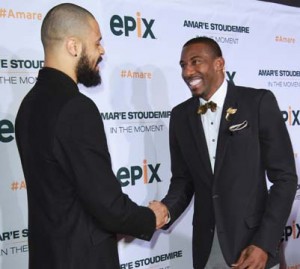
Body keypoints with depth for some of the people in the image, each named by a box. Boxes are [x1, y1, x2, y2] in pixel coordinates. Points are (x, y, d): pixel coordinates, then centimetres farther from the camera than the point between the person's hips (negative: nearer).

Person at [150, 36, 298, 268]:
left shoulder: (259, 102, -9)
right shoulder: (180, 116, 3)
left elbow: (284, 177, -9)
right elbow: (183, 179, 7)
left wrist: (265, 243, -14)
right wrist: (166, 210, -13)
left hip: (252, 241, -3)